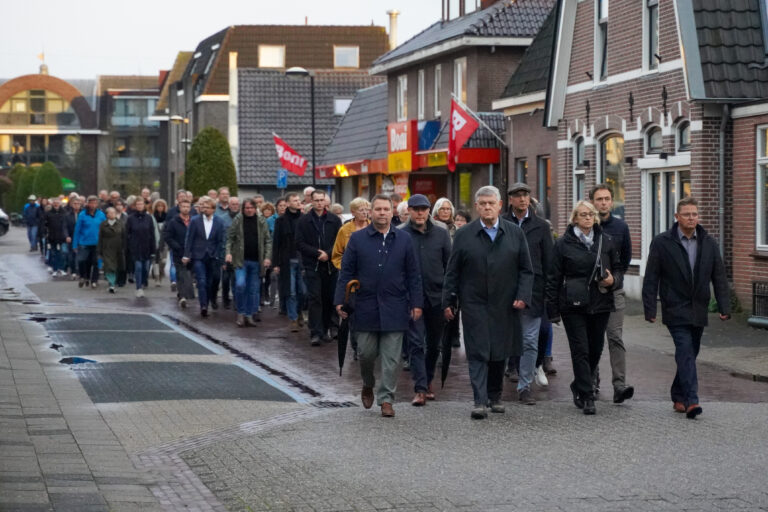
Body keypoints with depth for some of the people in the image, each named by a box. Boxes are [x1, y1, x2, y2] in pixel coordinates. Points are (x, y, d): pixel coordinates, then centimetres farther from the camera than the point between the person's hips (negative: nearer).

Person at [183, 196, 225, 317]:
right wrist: (187, 255, -4)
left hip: (212, 257, 2)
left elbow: (220, 241, 4)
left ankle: (209, 302, 24)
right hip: (198, 256, -2)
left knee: (209, 282, 7)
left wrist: (217, 256, -4)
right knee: (201, 281, -12)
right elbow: (189, 239, 1)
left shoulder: (218, 222, 3)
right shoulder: (195, 220, 1)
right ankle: (203, 306, -18)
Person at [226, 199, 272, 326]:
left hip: (256, 261, 2)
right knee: (240, 285, -16)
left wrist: (267, 257, -5)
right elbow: (230, 238, 4)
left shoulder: (261, 221, 4)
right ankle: (241, 313, -1)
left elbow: (268, 240, 4)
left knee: (254, 289, 5)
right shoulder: (238, 220, 2)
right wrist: (228, 252, -10)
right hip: (241, 260, -2)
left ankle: (250, 315, 15)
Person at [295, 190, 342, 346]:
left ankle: (326, 329, 20)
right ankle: (315, 333, -11)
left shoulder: (335, 220, 7)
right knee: (315, 299, -8)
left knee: (329, 299, 6)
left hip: (330, 266, 2)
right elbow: (300, 243, -2)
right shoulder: (304, 221, 4)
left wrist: (328, 253, -12)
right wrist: (317, 253, -12)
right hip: (312, 267, -2)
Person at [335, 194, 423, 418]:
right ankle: (368, 386, 32)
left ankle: (386, 399, 6)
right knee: (366, 353, 5)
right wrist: (340, 301, -2)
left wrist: (416, 303, 1)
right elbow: (346, 272, 4)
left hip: (394, 308, 0)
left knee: (391, 358, 0)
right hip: (365, 307, 0)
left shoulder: (404, 239, 6)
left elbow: (413, 275, 7)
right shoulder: (357, 238, 4)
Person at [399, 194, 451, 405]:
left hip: (436, 298, 3)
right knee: (416, 344, -8)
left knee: (434, 344, 13)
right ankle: (420, 389, -9)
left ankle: (428, 381, 30)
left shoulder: (441, 234, 6)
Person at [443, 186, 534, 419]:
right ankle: (480, 401, -10)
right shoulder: (464, 235, 3)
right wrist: (448, 302, 2)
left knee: (500, 353, 9)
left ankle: (495, 396, 25)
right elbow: (453, 272, 6)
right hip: (474, 305, -2)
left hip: (505, 305, 2)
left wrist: (522, 296, -5)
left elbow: (526, 270, 8)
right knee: (478, 353, -7)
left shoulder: (515, 233, 5)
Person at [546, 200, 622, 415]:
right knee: (580, 350, -7)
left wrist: (613, 280, -6)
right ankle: (587, 397, -5)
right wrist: (553, 309, -2)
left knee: (595, 349, 9)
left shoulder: (605, 241, 9)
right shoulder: (563, 243, 0)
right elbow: (554, 278, 2)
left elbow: (617, 268, 18)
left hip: (600, 304, 3)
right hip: (573, 306, -3)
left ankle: (579, 387, 31)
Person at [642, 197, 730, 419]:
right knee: (686, 352, -16)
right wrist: (650, 309, -8)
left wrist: (724, 307, 1)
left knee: (689, 354, 11)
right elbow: (651, 279, -3)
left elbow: (719, 277, 9)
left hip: (698, 312, 5)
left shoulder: (709, 243, 8)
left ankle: (679, 396, 24)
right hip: (676, 310, -5)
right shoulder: (662, 243, -3)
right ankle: (691, 401, -23)